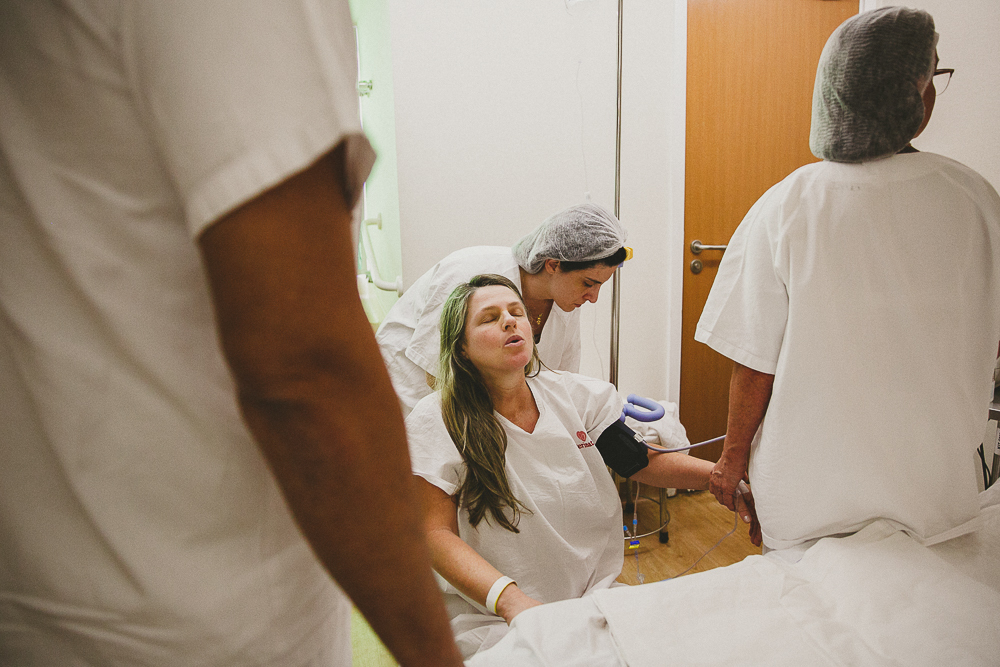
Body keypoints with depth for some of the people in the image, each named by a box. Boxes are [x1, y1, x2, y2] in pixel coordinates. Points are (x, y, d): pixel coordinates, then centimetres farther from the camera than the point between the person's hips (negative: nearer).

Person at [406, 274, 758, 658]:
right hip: (493, 619, -4)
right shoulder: (436, 423, -9)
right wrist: (510, 600, -26)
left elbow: (643, 463, 8)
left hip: (595, 597, 5)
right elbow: (436, 533, -12)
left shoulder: (577, 397, 2)